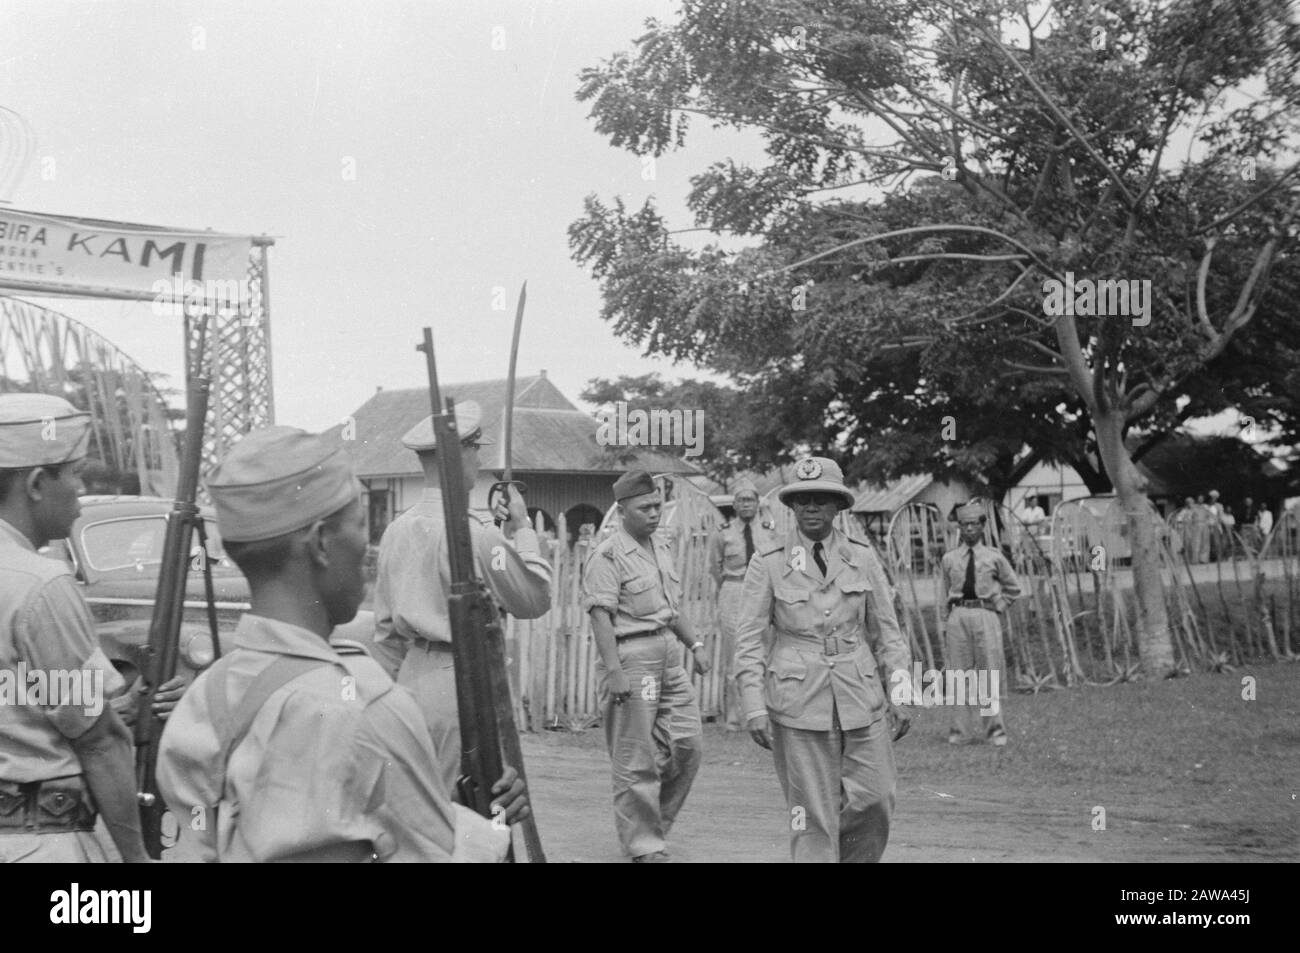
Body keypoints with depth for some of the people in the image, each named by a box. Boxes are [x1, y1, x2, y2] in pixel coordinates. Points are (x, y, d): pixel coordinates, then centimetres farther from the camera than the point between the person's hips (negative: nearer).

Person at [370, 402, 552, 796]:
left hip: (413, 675, 8)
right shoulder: (473, 535, -16)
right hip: (461, 679, -8)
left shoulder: (396, 531, 7)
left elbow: (386, 629, 14)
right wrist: (522, 528, 3)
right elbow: (535, 598, -7)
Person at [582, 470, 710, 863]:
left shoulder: (663, 547, 14)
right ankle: (645, 846, 7)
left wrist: (694, 643, 17)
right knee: (636, 759, -1)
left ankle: (655, 821, 24)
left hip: (668, 653, 8)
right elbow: (601, 616, -18)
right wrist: (614, 670, -24)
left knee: (687, 742, 6)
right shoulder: (606, 556, -12)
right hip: (631, 656, -8)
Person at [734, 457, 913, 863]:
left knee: (875, 800, -2)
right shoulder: (768, 564, 0)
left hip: (860, 695, 3)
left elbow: (886, 631, 10)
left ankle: (854, 858, 24)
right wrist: (754, 708, -8)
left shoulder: (862, 558, 7)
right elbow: (749, 640, 0)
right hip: (798, 700, -2)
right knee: (813, 813, -2)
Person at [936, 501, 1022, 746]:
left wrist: (998, 606, 5)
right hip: (958, 616, 1)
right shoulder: (949, 559, 8)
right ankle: (961, 731, 9)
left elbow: (1013, 588, 17)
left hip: (986, 616, -1)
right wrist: (945, 624, 7)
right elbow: (943, 596, 13)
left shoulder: (994, 557, 5)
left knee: (991, 671, -3)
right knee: (959, 672, 2)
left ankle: (996, 729, 6)